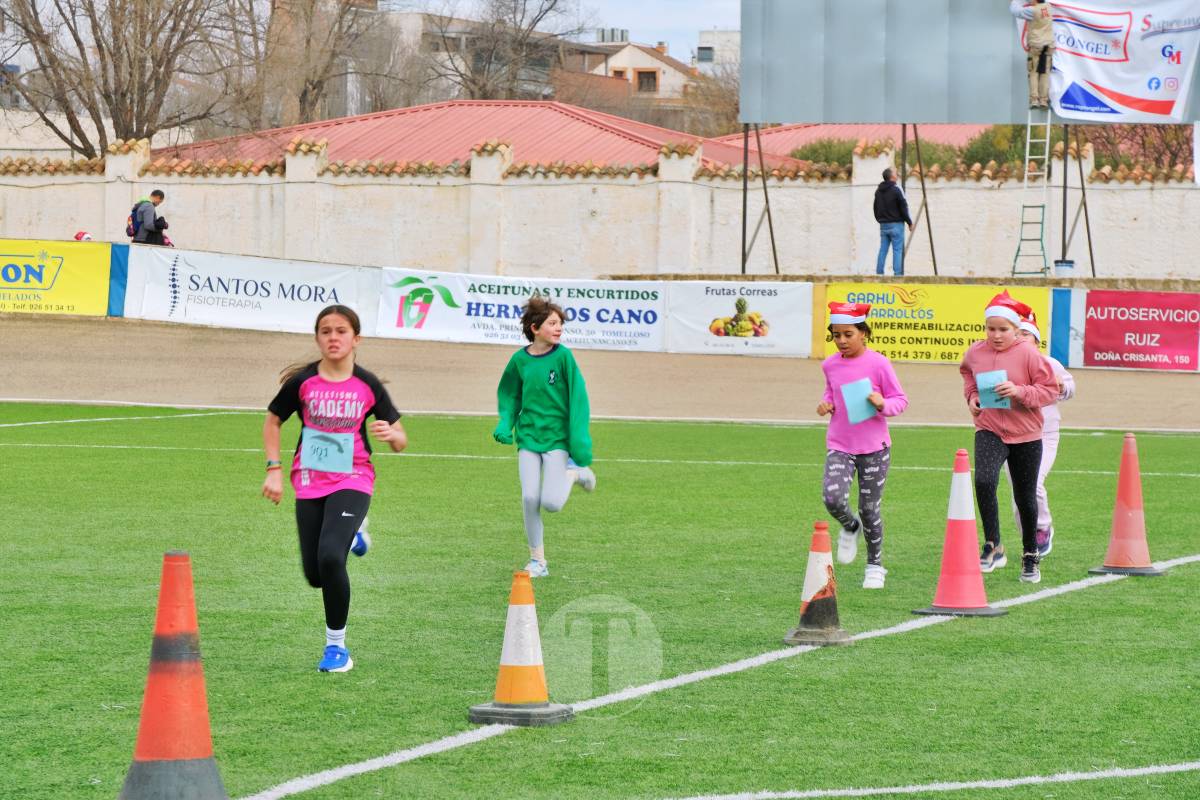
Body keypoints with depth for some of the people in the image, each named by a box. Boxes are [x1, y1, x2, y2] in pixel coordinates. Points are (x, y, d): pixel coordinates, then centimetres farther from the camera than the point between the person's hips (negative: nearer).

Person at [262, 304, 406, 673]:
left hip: (352, 481, -2)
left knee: (330, 557, -24)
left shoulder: (368, 386, -5)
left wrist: (391, 435, -22)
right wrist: (274, 469, 0)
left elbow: (401, 441, 2)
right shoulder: (302, 382, -5)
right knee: (315, 575, 5)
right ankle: (349, 534, 41)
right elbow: (272, 422, 10)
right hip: (309, 483, 2)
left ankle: (337, 646, -8)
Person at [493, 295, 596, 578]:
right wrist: (505, 425, -4)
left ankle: (572, 471, 20)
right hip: (528, 437, 3)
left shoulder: (563, 356, -9)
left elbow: (578, 398, -9)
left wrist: (579, 441, -13)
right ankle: (537, 561, 12)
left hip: (557, 437, -3)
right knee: (529, 498, -5)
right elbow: (509, 396, 13)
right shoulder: (520, 360, -1)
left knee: (551, 503, -13)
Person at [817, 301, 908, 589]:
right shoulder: (830, 365, 3)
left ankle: (875, 565, 24)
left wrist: (883, 404, -24)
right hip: (839, 446, 3)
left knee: (870, 508, 4)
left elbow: (900, 400, -3)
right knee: (833, 498, -20)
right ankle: (850, 527, 16)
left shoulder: (878, 363, -9)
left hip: (874, 447, -3)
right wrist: (825, 403, 0)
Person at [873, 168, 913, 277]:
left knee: (882, 250, 8)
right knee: (897, 250, -5)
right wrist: (909, 222, -1)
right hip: (896, 224, -6)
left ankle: (879, 273, 6)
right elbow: (903, 208, -10)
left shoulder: (878, 191, 10)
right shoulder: (896, 189, -11)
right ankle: (897, 274, -11)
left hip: (883, 225, 6)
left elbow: (876, 208, 18)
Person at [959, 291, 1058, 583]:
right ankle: (993, 546, -17)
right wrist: (971, 395, 4)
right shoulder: (975, 353, -2)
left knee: (1025, 498, 11)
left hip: (1026, 435, -1)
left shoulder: (1028, 354, -11)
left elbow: (1050, 390, -9)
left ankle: (1030, 557, 31)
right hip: (989, 431, 1)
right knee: (984, 480, -27)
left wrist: (1020, 392, -24)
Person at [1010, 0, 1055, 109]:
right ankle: (1044, 100, 0)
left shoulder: (1032, 10, -14)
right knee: (1045, 73, 6)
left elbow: (1014, 10, -11)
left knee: (1033, 73, 1)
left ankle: (1034, 100, -8)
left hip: (1035, 46, -5)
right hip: (1048, 45, 5)